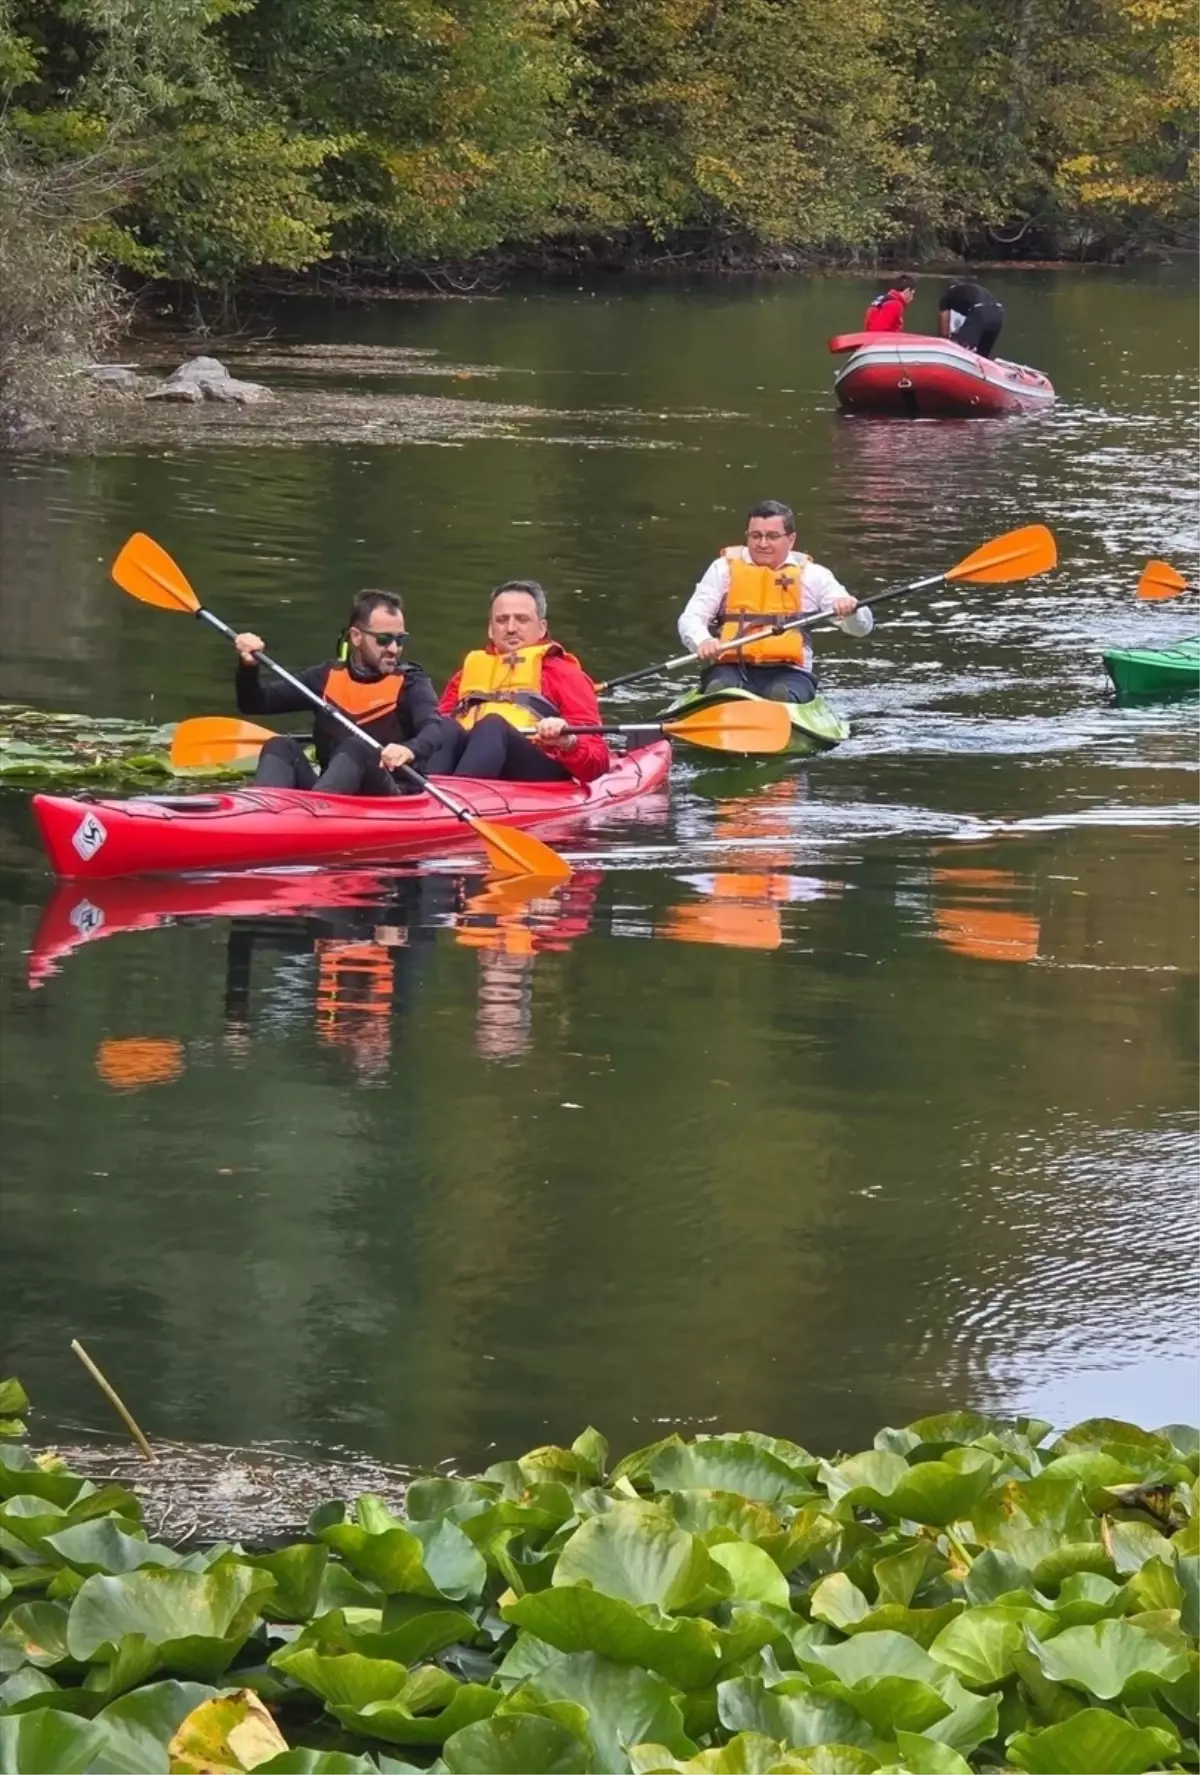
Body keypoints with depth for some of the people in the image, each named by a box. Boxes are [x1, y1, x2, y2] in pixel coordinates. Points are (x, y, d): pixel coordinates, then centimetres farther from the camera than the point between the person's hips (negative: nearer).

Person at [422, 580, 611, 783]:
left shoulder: (563, 673, 22)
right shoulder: (472, 667, 34)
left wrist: (568, 743, -13)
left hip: (538, 774, -3)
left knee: (492, 725, -32)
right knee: (446, 728, -27)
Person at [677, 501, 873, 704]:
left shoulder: (811, 575, 13)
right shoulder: (725, 569, 14)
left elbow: (862, 627, 7)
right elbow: (690, 619, 5)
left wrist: (849, 610, -19)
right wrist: (703, 642, -20)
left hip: (788, 674, 0)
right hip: (729, 669, 0)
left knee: (782, 695, -35)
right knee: (720, 689, -35)